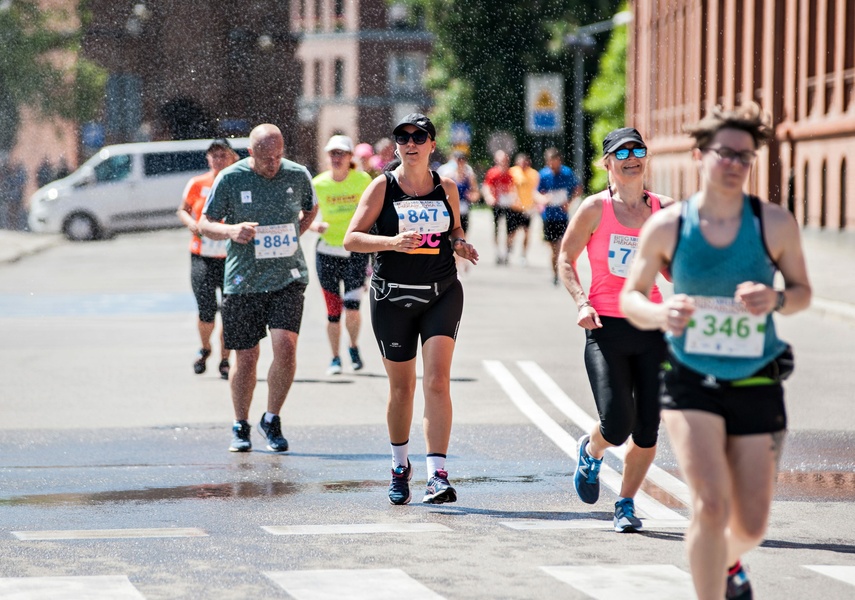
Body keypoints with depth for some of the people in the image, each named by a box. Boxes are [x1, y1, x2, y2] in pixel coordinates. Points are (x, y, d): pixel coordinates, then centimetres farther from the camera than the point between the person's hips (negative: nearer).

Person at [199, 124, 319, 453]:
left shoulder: (298, 175, 1)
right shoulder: (230, 179, -6)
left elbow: (311, 209, 22)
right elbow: (205, 223, 0)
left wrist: (291, 237, 8)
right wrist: (231, 231, -20)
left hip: (288, 278, 1)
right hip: (243, 281, -1)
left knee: (285, 348, -15)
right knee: (246, 358, 4)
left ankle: (272, 420, 5)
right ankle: (241, 427, 23)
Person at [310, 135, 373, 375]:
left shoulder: (363, 180, -4)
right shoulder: (318, 184, -4)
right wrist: (315, 225, -20)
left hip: (357, 250, -1)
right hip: (327, 251, 1)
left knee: (352, 307, -11)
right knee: (333, 310, 2)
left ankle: (354, 346, 17)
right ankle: (335, 358, 19)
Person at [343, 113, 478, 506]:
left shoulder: (446, 188, 5)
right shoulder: (383, 187, -2)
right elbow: (352, 239, -6)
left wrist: (460, 244, -2)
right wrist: (392, 242, -22)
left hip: (442, 294, 1)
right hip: (393, 297, -1)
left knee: (438, 380, -14)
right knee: (401, 387, 8)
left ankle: (438, 475, -18)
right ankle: (400, 467, 30)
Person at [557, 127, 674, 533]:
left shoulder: (663, 210, 7)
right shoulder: (596, 208, -2)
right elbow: (565, 259, 4)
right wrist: (581, 303, -11)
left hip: (651, 328, 3)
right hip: (606, 329, -3)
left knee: (647, 431, 0)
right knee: (616, 424, -14)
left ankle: (626, 504, 21)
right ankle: (590, 452, 23)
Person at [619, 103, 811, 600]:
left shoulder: (774, 223, -6)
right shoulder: (667, 227, -7)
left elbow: (802, 291, 5)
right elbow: (630, 297, 2)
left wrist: (775, 300, -19)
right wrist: (659, 314, -21)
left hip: (756, 383, 2)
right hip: (691, 381, -1)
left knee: (751, 526, 8)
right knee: (711, 505, -19)